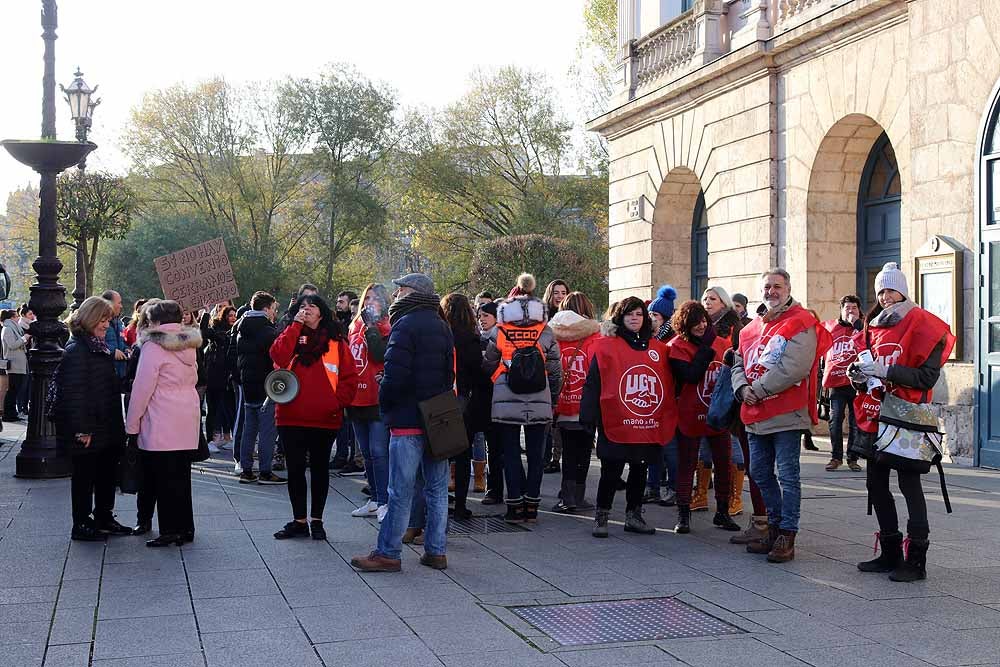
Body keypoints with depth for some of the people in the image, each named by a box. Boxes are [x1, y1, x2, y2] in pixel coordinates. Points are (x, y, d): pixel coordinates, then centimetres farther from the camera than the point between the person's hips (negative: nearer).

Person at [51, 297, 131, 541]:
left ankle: (104, 518, 27)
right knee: (84, 475, 1)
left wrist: (117, 424, 17)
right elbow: (74, 392, -20)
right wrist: (82, 429, -22)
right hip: (89, 430, -9)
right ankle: (81, 525, 11)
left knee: (107, 472, 15)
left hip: (107, 427, 9)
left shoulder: (99, 347, 14)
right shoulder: (77, 349, -15)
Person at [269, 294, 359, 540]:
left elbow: (350, 376, 2)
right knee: (295, 469, 5)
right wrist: (296, 325, -11)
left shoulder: (336, 341, 5)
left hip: (325, 418, -1)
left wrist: (339, 401, -11)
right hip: (291, 417, 1)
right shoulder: (290, 335, 9)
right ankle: (299, 520, 15)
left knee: (319, 468, 9)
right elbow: (279, 356, -13)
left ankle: (316, 520, 19)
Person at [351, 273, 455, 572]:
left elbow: (395, 374, -18)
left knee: (401, 491, -3)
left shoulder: (405, 325, -12)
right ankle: (436, 551, 14)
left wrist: (385, 402, -3)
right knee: (437, 489, 10)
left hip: (408, 420, -8)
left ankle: (388, 553, 2)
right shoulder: (443, 327, 14)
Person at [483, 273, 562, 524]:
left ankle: (516, 505, 6)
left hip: (506, 404, -1)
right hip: (539, 403, 1)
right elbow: (555, 371, 3)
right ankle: (532, 506, 10)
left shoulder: (499, 333, -2)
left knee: (511, 454, 7)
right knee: (536, 454, 8)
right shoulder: (546, 333, 0)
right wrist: (553, 398, 13)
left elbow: (488, 366, 5)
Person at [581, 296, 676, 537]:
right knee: (611, 472, 1)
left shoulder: (658, 349, 9)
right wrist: (588, 416, -12)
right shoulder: (607, 347, -2)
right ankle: (601, 517, 13)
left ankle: (634, 515, 25)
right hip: (616, 425, -4)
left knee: (640, 471, 13)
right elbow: (593, 383, -6)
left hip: (649, 426, 4)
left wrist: (669, 420, 12)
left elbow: (668, 386, 14)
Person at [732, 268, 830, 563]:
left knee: (787, 475, -4)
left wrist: (758, 389, -15)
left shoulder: (801, 323, -7)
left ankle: (787, 535, 2)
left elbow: (794, 367, -18)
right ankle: (775, 527, 26)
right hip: (756, 415, 8)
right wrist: (742, 388, -4)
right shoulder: (752, 328, 17)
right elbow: (739, 364, 18)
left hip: (786, 413, -8)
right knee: (760, 473, 14)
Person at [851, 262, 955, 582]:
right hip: (875, 419, 8)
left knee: (909, 485, -6)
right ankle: (890, 553, 19)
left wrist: (886, 370, -22)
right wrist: (859, 375, 1)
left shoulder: (922, 325, -7)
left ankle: (916, 560, -2)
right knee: (877, 484, 10)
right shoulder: (875, 326, 14)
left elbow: (926, 377, -15)